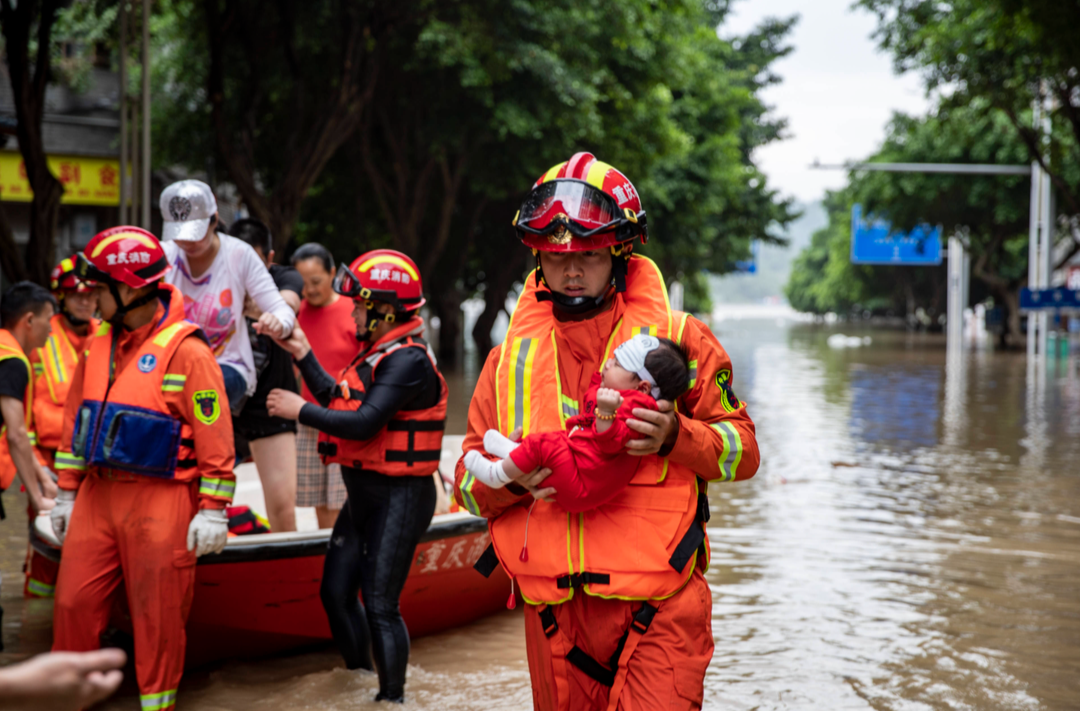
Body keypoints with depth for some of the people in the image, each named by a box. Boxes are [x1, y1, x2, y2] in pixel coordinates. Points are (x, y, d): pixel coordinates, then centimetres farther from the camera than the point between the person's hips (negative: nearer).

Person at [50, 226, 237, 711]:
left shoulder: (186, 350, -11)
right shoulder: (99, 343, 10)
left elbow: (215, 435, -11)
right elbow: (76, 420, 18)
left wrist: (213, 511, -12)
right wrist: (67, 493, 17)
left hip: (160, 502, -6)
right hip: (98, 496, 6)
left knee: (158, 616, 3)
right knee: (73, 603, 7)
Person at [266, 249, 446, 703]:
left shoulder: (408, 361, -19)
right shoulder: (378, 353, 13)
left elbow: (364, 423, -25)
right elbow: (336, 400, 16)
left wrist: (299, 410, -15)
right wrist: (303, 354, 14)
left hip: (398, 498, -10)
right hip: (363, 494, 10)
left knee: (380, 606, -7)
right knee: (336, 592, 14)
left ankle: (392, 697, 5)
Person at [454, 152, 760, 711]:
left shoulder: (677, 338, 4)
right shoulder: (513, 355, 12)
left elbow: (741, 449, 4)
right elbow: (469, 483, 13)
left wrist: (674, 436, -16)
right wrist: (512, 478, -10)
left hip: (657, 606, -3)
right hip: (552, 610, 3)